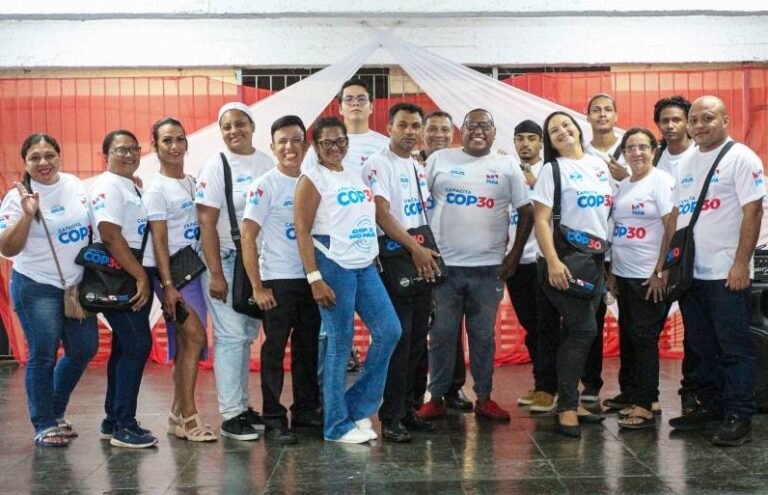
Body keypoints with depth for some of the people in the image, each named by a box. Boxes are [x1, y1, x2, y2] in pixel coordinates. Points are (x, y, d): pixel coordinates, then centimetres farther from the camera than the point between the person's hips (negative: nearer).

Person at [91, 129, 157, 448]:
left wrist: (145, 277, 13)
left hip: (137, 278, 9)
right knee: (137, 346, -11)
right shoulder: (107, 186, -10)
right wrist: (141, 276, -18)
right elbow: (110, 236, -19)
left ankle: (113, 421, 21)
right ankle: (123, 427, -5)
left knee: (125, 348, 12)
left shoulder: (134, 186, 18)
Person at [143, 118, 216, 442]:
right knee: (195, 337, -14)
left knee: (187, 344, 7)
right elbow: (159, 241, -10)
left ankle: (179, 415, 15)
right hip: (174, 272, -6)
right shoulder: (157, 190, -5)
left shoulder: (194, 184, 14)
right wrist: (168, 286, -16)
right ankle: (187, 416, -8)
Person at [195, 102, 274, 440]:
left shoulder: (267, 164, 6)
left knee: (248, 336, 11)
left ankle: (243, 406, 21)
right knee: (230, 336, -4)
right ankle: (231, 415, 3)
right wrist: (215, 274, -14)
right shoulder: (216, 167, -7)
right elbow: (207, 223, -10)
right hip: (226, 262, -5)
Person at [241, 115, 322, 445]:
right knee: (275, 349, 0)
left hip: (311, 278, 5)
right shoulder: (265, 186, -6)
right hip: (278, 281, -5)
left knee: (309, 348, 11)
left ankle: (306, 410, 24)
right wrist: (257, 287, -12)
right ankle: (274, 420, 8)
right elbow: (248, 237, -8)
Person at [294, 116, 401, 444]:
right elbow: (302, 231, -9)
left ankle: (358, 407, 17)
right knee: (340, 342, -3)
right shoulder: (312, 180, -4)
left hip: (365, 266, 7)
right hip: (334, 267, -7)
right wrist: (314, 278, -16)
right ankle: (338, 425, 9)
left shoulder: (356, 174, 16)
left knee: (389, 331, 3)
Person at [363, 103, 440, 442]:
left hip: (423, 264, 8)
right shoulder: (378, 164, -6)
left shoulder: (419, 168, 18)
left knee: (417, 341, 11)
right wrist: (415, 248, -19)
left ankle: (408, 409, 21)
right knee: (397, 341, -7)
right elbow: (382, 214, -15)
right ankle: (391, 418, 0)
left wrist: (430, 255, 10)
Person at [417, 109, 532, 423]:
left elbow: (526, 212, 9)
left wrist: (515, 255, 3)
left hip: (489, 267, 1)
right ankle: (437, 398, 15)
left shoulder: (507, 166, 6)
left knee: (484, 336, 8)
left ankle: (484, 399, 18)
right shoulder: (439, 160, 4)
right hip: (444, 264, -1)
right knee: (442, 335, 5)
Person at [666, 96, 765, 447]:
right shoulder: (687, 164, 15)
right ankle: (711, 406, 25)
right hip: (690, 272, 7)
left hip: (726, 273, -7)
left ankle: (739, 417, 3)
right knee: (702, 347, 14)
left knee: (734, 348, -2)